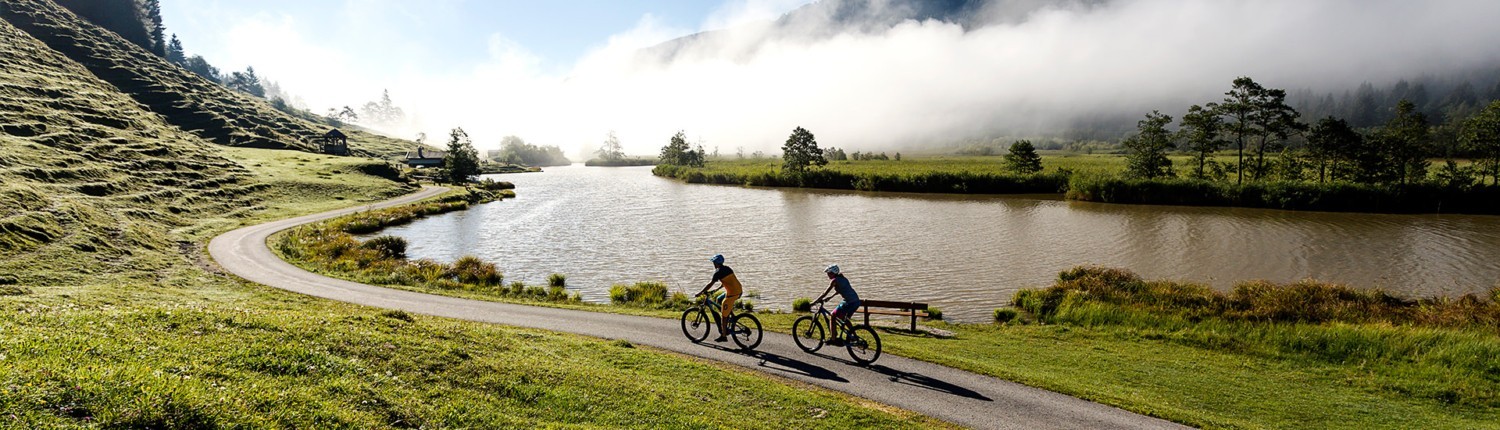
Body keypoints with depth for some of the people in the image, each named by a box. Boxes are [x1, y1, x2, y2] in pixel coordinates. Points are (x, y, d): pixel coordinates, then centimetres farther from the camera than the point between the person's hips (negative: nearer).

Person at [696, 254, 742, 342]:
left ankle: (723, 336, 7)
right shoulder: (727, 269, 15)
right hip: (738, 291, 9)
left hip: (732, 293, -9)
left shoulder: (718, 272, -10)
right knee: (719, 300, 27)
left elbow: (710, 284, -12)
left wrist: (700, 292, -5)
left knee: (723, 316, 2)